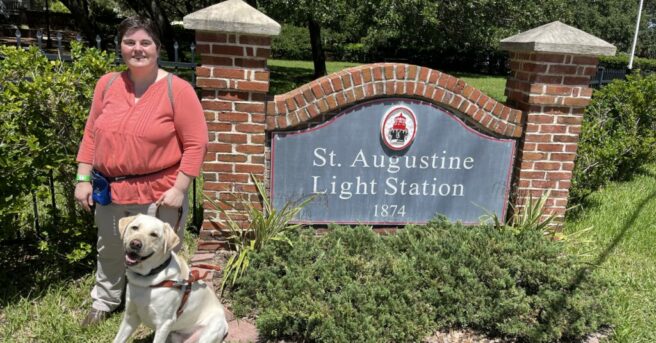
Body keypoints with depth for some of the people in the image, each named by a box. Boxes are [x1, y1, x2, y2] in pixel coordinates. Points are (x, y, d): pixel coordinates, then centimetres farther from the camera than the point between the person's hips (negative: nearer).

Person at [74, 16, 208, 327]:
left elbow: (196, 144, -12)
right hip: (108, 190, 5)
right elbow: (91, 134, 9)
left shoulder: (177, 89, -12)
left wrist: (179, 189, -16)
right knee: (109, 251, 24)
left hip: (158, 192, -5)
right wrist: (83, 178, 5)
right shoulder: (107, 84, 3)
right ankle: (104, 302, 49)